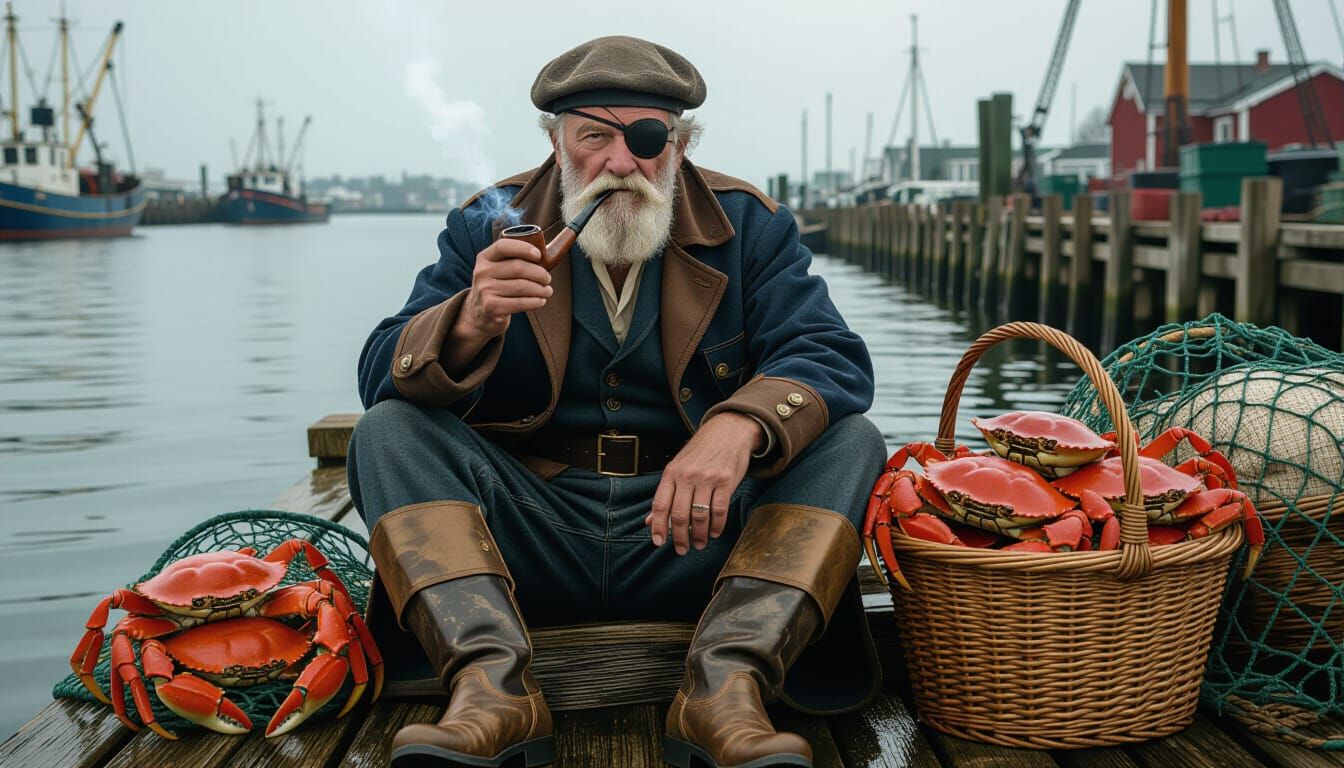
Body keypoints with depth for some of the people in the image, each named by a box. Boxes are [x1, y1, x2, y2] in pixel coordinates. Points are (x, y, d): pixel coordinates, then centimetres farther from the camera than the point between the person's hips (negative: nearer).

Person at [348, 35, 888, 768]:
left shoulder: (747, 225, 2)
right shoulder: (491, 225, 3)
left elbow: (832, 357, -11)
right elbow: (380, 375, -4)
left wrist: (739, 425, -34)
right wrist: (471, 322, -28)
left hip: (695, 526, 0)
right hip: (529, 533, 1)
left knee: (852, 442, -19)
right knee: (388, 431, -18)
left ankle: (726, 686, -33)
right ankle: (492, 683, -33)